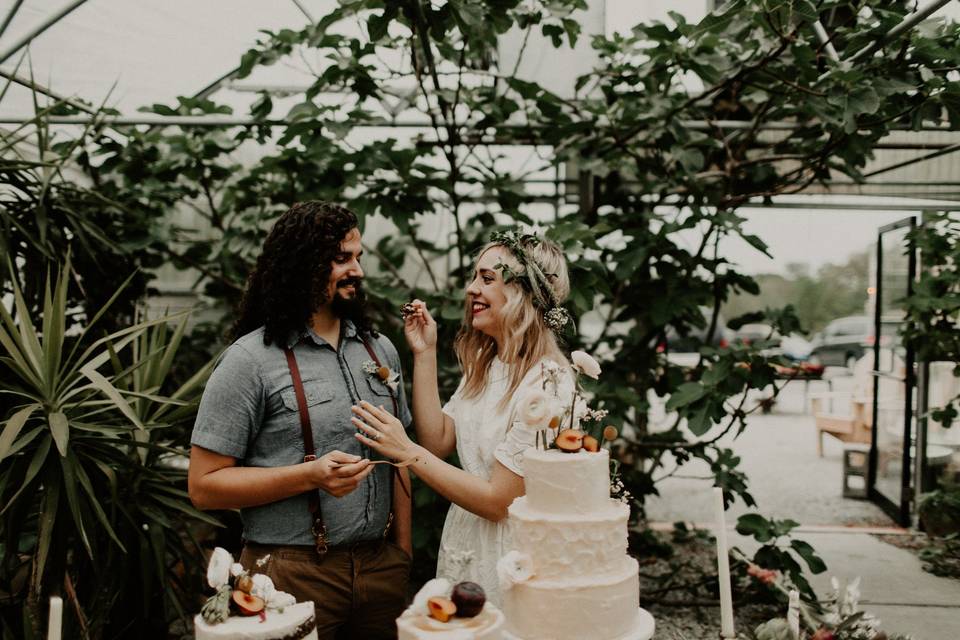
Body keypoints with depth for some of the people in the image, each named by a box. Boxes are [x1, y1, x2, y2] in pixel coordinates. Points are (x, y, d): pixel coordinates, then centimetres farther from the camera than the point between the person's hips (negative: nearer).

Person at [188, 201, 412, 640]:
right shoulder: (250, 360, -10)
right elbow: (204, 485, -10)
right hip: (293, 573, -5)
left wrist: (403, 552, 8)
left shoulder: (380, 349, 7)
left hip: (381, 566, 5)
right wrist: (310, 475, -22)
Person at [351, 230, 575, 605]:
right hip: (462, 549, 8)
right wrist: (424, 354, -3)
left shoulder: (546, 385, -23)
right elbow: (438, 442, -1)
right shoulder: (483, 365, 4)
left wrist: (407, 451, -21)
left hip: (505, 569, -8)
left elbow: (497, 501, -22)